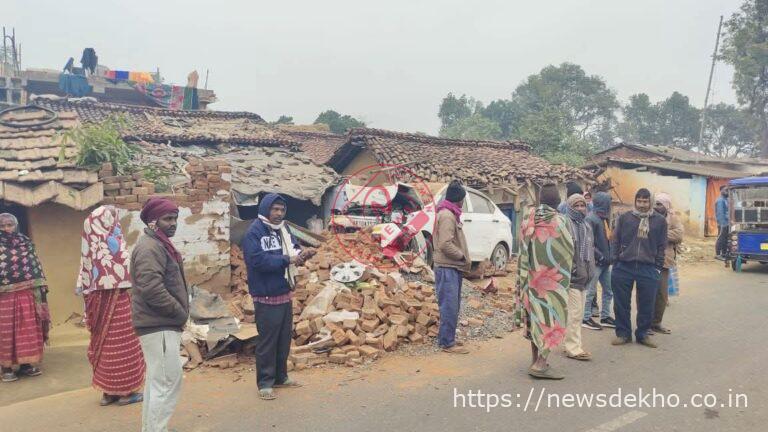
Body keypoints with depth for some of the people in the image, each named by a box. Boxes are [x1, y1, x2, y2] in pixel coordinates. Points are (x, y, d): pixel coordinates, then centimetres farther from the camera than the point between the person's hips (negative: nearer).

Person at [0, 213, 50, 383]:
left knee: (28, 330, 6)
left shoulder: (26, 243, 8)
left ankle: (25, 364, 16)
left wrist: (42, 289, 3)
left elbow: (36, 266, 8)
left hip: (27, 294, 2)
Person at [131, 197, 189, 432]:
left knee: (156, 381, 18)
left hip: (160, 324, 11)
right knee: (168, 382, -9)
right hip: (160, 326, -11)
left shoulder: (159, 244, 16)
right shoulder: (150, 248, -16)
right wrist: (180, 313, -17)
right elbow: (152, 289, -27)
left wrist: (179, 313, 11)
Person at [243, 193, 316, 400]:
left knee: (284, 338, 17)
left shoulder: (283, 229, 9)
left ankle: (280, 377, 31)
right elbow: (258, 259, -24)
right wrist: (287, 260, -26)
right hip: (266, 297, -8)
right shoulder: (254, 232, -15)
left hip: (285, 294, 8)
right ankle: (265, 382, 14)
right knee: (267, 340, 1)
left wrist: (301, 254, -10)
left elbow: (292, 249, 13)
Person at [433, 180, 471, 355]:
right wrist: (463, 256, -12)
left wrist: (462, 258, 9)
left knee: (452, 306, 15)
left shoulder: (450, 214, 17)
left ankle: (447, 339, 24)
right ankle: (447, 343, 1)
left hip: (453, 268, 10)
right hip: (447, 268, -10)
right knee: (449, 307, -6)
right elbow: (445, 244, -23)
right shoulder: (447, 215, -15)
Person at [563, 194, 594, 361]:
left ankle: (572, 345, 24)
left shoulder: (587, 226, 17)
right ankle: (573, 348, 0)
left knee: (579, 313, 14)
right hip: (571, 276, -9)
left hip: (583, 276, 9)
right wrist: (568, 267, -19)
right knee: (574, 313, -7)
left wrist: (590, 270, 20)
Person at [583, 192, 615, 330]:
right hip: (595, 262, -9)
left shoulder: (604, 218, 12)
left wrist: (609, 256, 8)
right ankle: (586, 319, 8)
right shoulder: (591, 218, -15)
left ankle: (605, 317, 25)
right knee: (590, 292, -1)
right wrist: (600, 256, -17)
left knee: (608, 290, 14)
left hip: (605, 262, 9)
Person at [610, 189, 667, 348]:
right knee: (621, 303, 5)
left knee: (647, 305, 6)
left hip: (648, 269, 0)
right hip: (623, 267, 0)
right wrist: (615, 260, -1)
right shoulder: (624, 218, 4)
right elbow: (615, 240, 7)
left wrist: (658, 266, 2)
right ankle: (623, 333, 19)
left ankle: (642, 334, 23)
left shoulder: (659, 221, 5)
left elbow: (661, 246, 8)